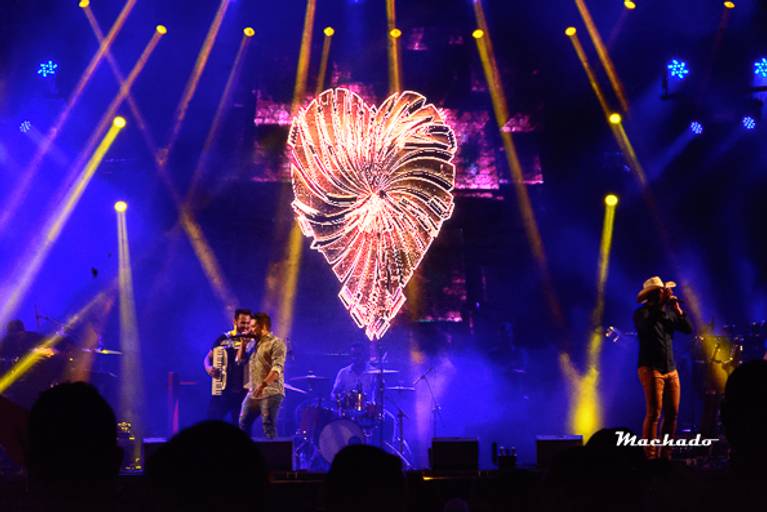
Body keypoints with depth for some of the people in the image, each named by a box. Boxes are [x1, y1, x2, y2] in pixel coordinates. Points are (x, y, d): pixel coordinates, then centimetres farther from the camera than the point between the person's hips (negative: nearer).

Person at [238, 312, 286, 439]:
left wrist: (263, 384, -29)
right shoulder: (253, 343, 18)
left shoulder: (276, 343, -8)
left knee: (268, 427, -10)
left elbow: (277, 368, -18)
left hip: (271, 393, -8)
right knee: (243, 423, 10)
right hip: (253, 393, 8)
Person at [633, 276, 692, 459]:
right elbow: (647, 326, -26)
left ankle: (666, 455, 13)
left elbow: (688, 329, 5)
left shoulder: (668, 311, 13)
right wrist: (661, 304, -27)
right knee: (654, 414, -11)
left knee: (672, 414, 5)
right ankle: (650, 457, -9)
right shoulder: (642, 312, -4)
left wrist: (677, 309, -7)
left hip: (671, 369, 6)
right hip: (651, 368, -6)